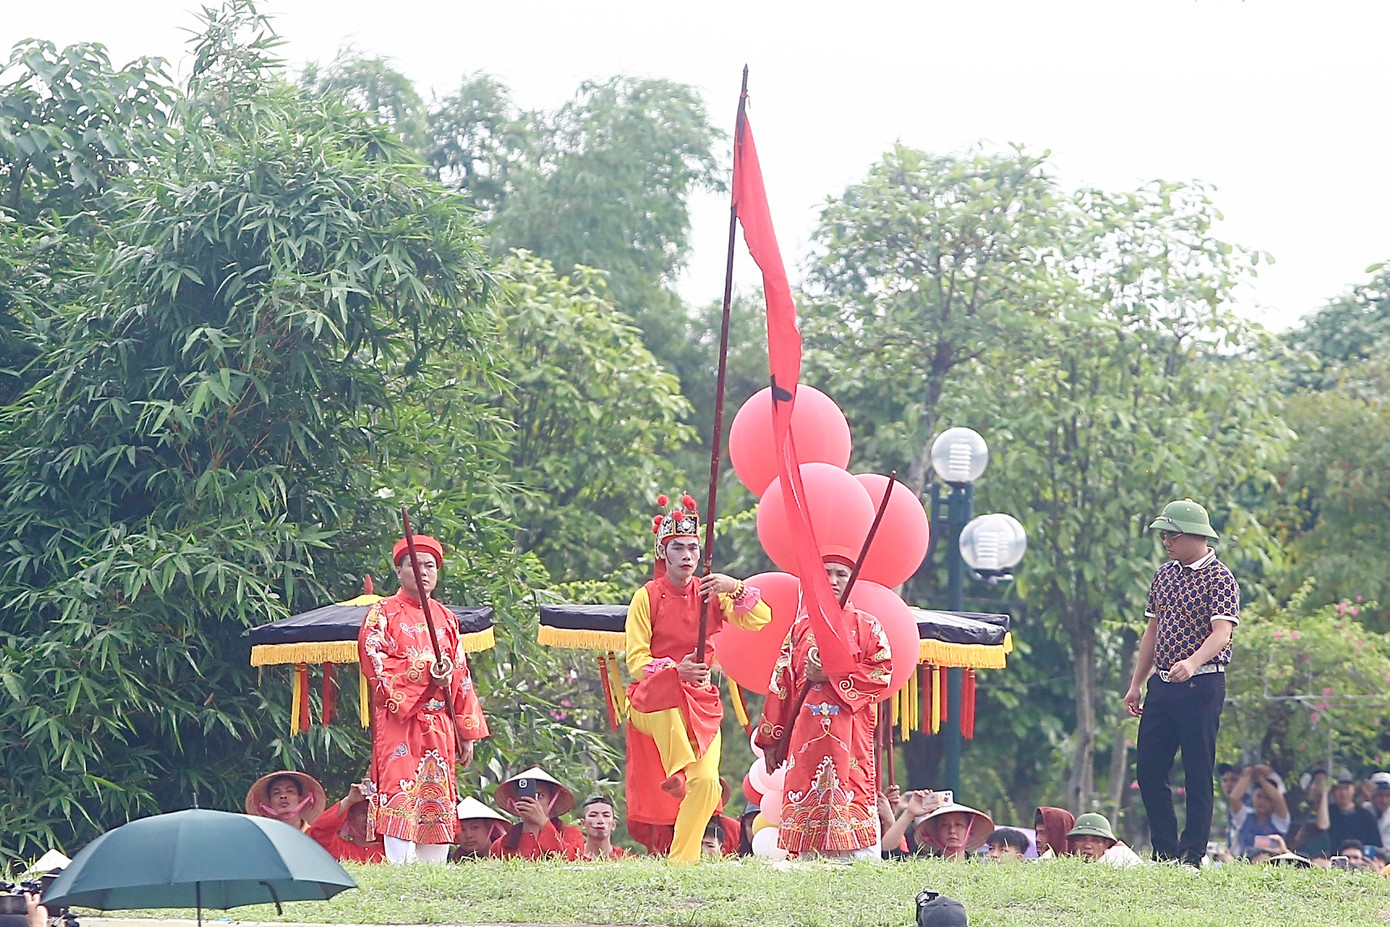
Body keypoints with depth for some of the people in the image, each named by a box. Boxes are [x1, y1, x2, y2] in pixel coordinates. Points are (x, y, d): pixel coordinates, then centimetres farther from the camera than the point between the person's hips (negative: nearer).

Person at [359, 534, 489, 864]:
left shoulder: (446, 619, 20)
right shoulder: (383, 613, 5)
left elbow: (461, 678, 18)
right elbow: (376, 664, -9)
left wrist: (467, 733, 14)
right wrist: (426, 673, -18)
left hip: (439, 726, 5)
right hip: (399, 722, -5)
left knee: (437, 802, 2)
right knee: (400, 800, -15)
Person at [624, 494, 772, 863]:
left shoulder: (710, 593, 7)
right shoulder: (647, 597, -3)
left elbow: (760, 619, -4)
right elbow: (636, 661, -8)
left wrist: (736, 588, -22)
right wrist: (675, 671, -26)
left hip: (700, 701, 3)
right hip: (654, 698, -3)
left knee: (706, 782, -15)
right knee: (670, 690, -41)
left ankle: (681, 861, -8)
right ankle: (675, 769, -35)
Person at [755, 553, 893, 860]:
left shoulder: (866, 626, 9)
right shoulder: (800, 628, 16)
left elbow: (882, 673, -3)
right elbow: (781, 683, 14)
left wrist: (832, 676, -10)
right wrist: (771, 739, 9)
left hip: (849, 733, -3)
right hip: (806, 735, 3)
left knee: (852, 796, -12)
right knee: (805, 795, -3)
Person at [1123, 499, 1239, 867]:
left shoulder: (1219, 579, -9)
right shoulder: (1164, 575, 13)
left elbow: (1222, 633, -21)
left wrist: (1192, 663, -39)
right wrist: (1137, 684, 16)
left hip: (1201, 685, -7)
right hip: (1162, 685, 8)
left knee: (1198, 775, -2)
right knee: (1148, 769, 7)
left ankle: (1192, 857, 3)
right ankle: (1165, 853, 15)